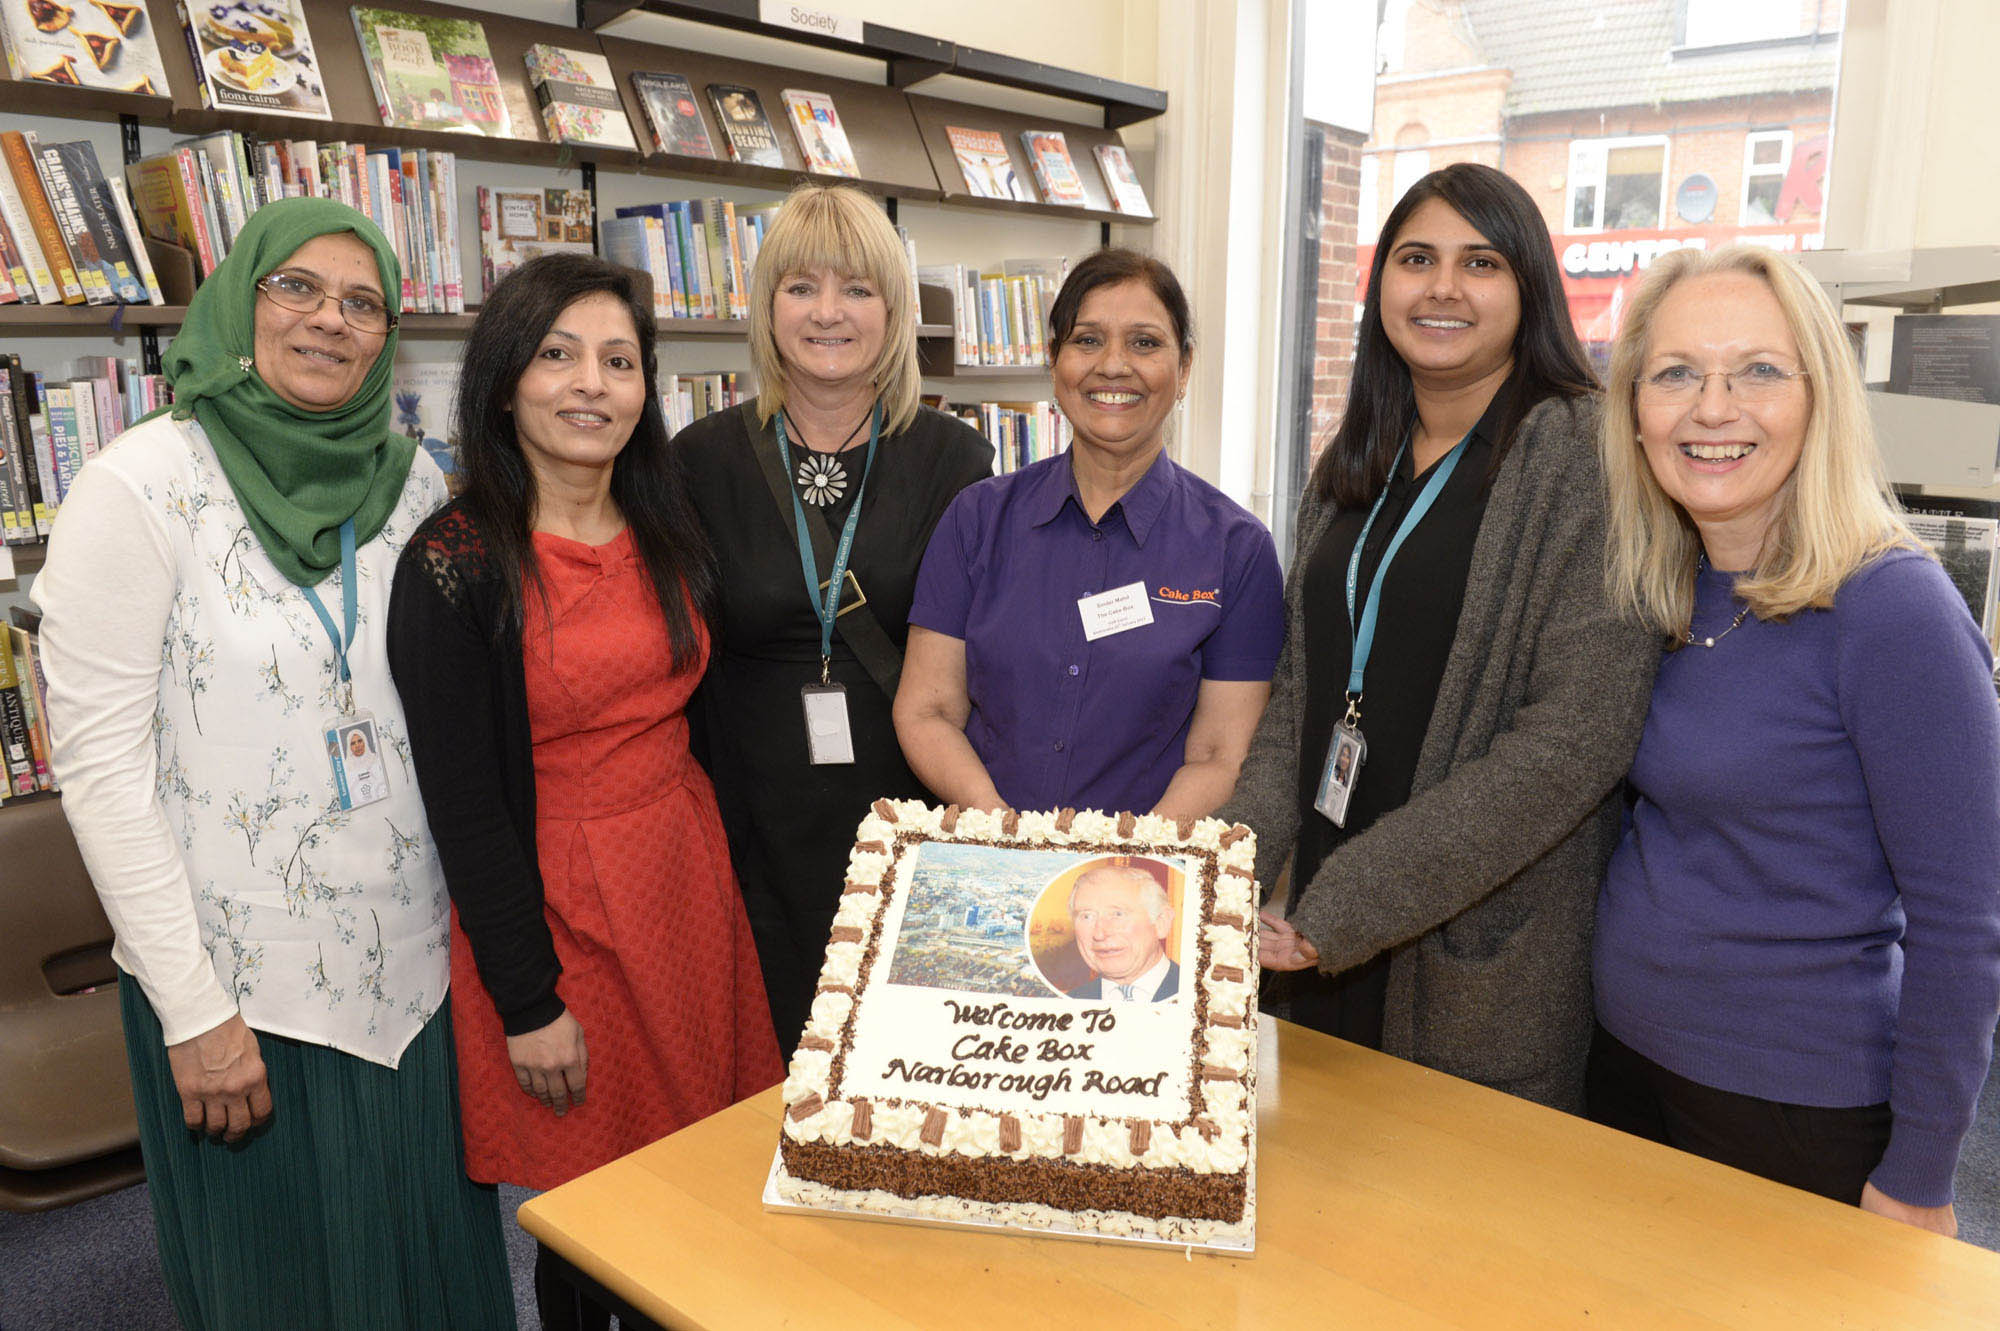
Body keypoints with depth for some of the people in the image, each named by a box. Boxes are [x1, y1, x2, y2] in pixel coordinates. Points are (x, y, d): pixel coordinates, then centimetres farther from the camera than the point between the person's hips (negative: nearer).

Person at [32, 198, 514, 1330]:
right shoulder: (145, 483, -12)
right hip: (238, 985, -4)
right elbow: (99, 759, -13)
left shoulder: (414, 479, 2)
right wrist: (193, 1008, -13)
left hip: (417, 968, 4)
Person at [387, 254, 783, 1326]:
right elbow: (463, 801, -13)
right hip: (553, 902, -5)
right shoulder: (454, 564, -12)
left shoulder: (668, 534, 5)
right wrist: (527, 1000, -12)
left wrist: (713, 860, 10)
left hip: (690, 873, 5)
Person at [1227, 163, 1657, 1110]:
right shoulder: (1351, 468, 9)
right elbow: (1298, 696, 10)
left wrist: (1340, 913, -20)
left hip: (1486, 969, -6)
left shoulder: (1585, 456, -12)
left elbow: (1577, 738, -20)